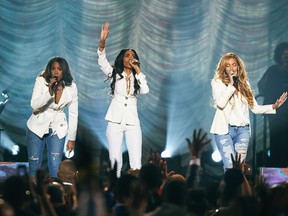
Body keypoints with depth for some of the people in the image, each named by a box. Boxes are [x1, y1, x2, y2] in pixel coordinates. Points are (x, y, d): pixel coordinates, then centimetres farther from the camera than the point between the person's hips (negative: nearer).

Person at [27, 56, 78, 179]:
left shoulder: (71, 87, -8)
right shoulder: (41, 81, -13)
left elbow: (73, 114, -1)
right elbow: (34, 105, -22)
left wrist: (71, 139, 0)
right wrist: (50, 92, -36)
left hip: (57, 129, 1)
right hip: (38, 127, -1)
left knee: (55, 168, -5)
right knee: (34, 167, 5)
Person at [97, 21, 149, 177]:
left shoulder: (138, 76, 10)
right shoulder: (115, 74, 6)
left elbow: (145, 90, -9)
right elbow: (102, 61, -11)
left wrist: (137, 70, -7)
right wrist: (102, 42, -27)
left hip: (132, 122, 1)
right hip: (115, 121, -1)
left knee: (136, 161, -5)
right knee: (115, 160, -3)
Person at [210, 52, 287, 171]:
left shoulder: (244, 84, 15)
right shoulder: (217, 82, 2)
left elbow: (255, 108, 15)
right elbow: (220, 103, -15)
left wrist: (273, 106, 3)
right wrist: (231, 85, -11)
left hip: (242, 129, 4)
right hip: (224, 130, -4)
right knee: (230, 166, -14)